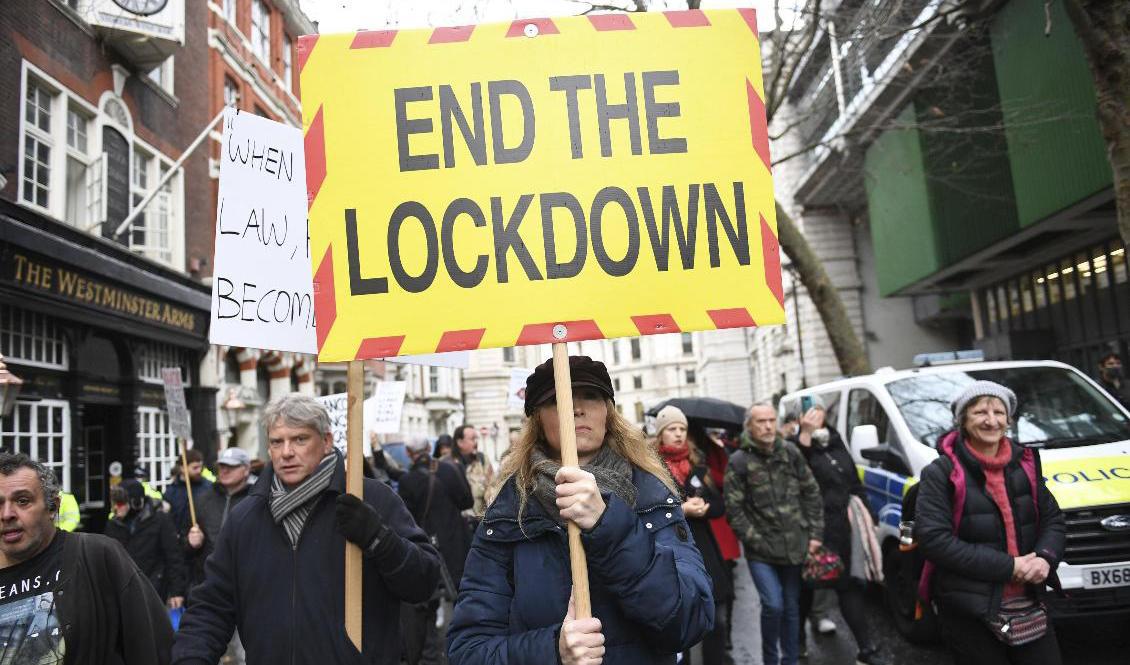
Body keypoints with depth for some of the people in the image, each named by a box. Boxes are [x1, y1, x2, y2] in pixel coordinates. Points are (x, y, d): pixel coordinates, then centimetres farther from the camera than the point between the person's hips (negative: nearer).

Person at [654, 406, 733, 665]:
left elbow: (719, 505, 10)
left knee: (716, 619, 10)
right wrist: (681, 510, -19)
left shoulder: (697, 464, 11)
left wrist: (703, 507, -11)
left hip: (704, 549, 5)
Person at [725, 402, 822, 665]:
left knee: (791, 607, 13)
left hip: (795, 546, 3)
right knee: (773, 605, -11)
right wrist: (756, 541, -11)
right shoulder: (738, 462, -7)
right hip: (761, 551, -3)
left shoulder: (791, 452, 3)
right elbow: (733, 508, -8)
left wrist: (815, 533, 3)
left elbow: (811, 493, 8)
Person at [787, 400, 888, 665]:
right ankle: (799, 635, 31)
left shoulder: (836, 441, 12)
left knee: (851, 584, 5)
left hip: (844, 528, 5)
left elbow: (855, 482, 19)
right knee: (807, 584, 11)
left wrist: (866, 514, 14)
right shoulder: (796, 445, -8)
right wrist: (805, 434, -34)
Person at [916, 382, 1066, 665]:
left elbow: (1053, 519, 12)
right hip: (969, 613, -5)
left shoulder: (1024, 463, 6)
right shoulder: (941, 473, -11)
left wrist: (1046, 557, -10)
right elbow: (933, 539, -18)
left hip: (1029, 604, 5)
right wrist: (1007, 567, -19)